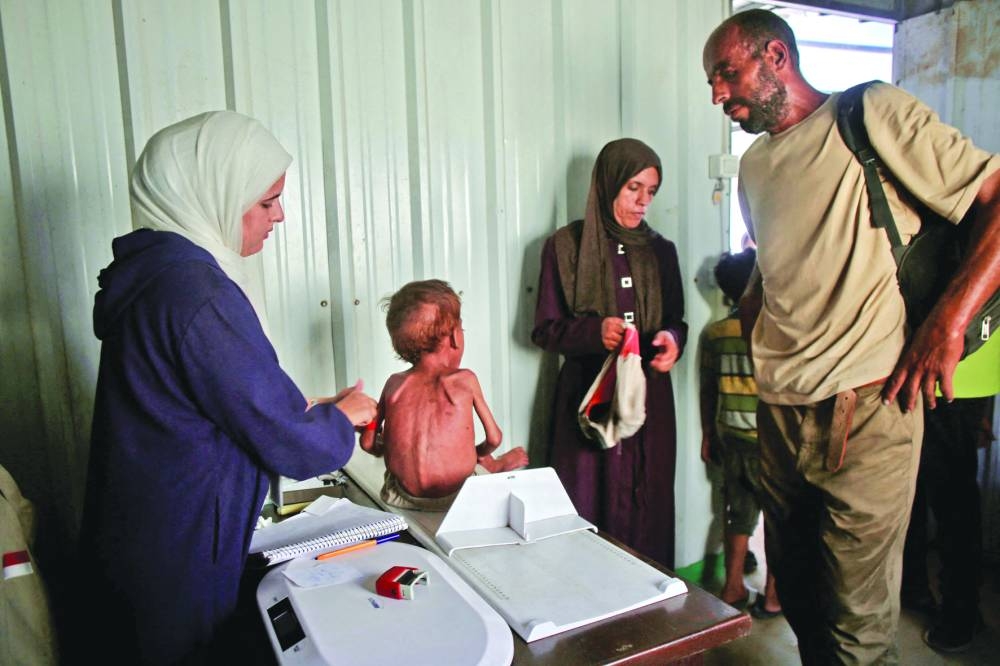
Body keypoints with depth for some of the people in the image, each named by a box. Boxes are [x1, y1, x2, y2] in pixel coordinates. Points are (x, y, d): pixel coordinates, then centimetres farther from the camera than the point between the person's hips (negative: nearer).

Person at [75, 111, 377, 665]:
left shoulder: (153, 268, 2)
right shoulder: (195, 293, -28)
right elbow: (289, 445, -23)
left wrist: (314, 409, 7)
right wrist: (341, 417, -4)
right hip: (180, 561, -9)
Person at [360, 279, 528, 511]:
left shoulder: (394, 383, 0)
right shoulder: (465, 379, -6)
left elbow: (368, 442, 3)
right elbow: (494, 439, -1)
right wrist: (479, 453, 21)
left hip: (403, 497, 4)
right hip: (456, 495, -3)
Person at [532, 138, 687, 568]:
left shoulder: (661, 251, 10)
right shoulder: (565, 246, -1)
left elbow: (676, 320, 15)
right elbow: (544, 329, -2)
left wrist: (673, 339, -9)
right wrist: (593, 331, -20)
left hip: (650, 397, 3)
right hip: (588, 398, -3)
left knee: (647, 507, 6)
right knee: (587, 509, -1)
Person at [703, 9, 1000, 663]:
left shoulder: (874, 113, -5)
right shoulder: (756, 165, 17)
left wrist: (947, 322, -16)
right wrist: (752, 301, 12)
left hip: (865, 408, -6)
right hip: (780, 410, 7)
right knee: (794, 585, 19)